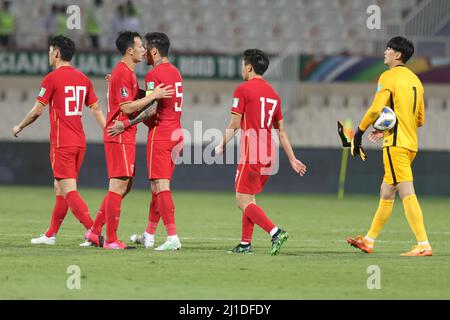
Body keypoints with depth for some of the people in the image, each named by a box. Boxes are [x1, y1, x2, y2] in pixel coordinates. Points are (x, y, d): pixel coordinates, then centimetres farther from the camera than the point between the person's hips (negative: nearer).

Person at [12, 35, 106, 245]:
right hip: (79, 142, 7)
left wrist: (19, 127, 9)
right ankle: (51, 234, 24)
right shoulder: (83, 79, 10)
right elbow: (96, 110, 10)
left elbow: (37, 111, -7)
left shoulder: (52, 78, -10)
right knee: (60, 188, 17)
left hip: (61, 145, -7)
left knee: (69, 191, -10)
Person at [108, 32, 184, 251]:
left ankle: (173, 237, -18)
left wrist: (125, 125, -15)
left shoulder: (154, 75, -13)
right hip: (176, 134, 9)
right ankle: (149, 235, 24)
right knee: (158, 186, 16)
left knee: (160, 186, -10)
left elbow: (151, 108, -20)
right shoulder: (175, 72, 16)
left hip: (160, 135, -9)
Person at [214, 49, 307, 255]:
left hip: (251, 155, -8)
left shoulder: (243, 90, -7)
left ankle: (275, 232, -23)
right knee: (248, 199, 18)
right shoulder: (273, 94, 14)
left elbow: (234, 125, -8)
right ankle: (245, 243, 17)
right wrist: (292, 159, 18)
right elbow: (281, 131, 16)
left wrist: (221, 146, 6)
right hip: (269, 156, 8)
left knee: (243, 201, -7)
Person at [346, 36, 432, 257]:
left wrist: (359, 131, -7)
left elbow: (376, 108, -19)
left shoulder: (389, 77, -9)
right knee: (386, 194, 16)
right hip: (411, 143, 9)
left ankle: (423, 245, -18)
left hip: (396, 144, -9)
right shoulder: (415, 80, 16)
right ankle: (368, 241, 25)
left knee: (407, 194, -12)